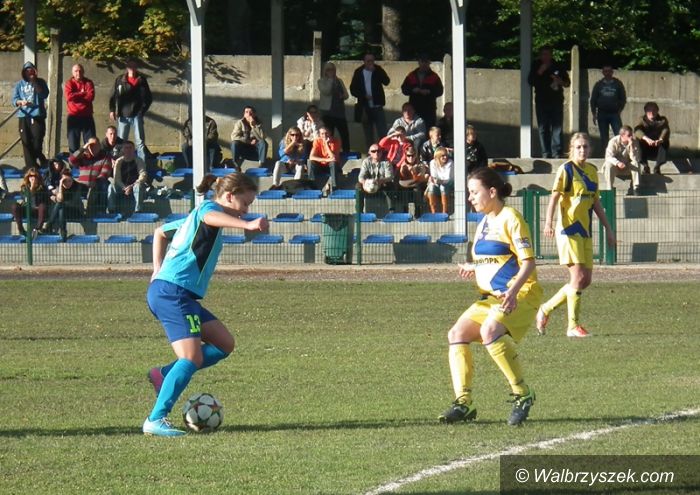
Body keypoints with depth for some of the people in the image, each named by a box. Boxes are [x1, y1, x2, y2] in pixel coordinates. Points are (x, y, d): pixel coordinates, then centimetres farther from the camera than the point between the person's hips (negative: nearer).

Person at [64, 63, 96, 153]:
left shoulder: (88, 83, 6)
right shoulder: (69, 84, 4)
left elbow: (91, 96, -10)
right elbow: (69, 96, -14)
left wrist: (76, 96, -9)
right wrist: (83, 94, -8)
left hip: (87, 117, 1)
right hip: (73, 117, -1)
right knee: (73, 143, 2)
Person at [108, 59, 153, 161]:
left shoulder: (141, 80, 6)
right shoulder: (120, 80, 6)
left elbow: (148, 97, 10)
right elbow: (113, 96, 7)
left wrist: (143, 109, -2)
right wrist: (112, 110, -4)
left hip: (137, 115, -1)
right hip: (123, 116, 1)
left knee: (140, 142, -4)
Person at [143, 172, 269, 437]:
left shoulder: (195, 217, 25)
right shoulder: (208, 208, -5)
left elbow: (160, 231, 42)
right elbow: (211, 217, -33)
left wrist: (158, 270, 33)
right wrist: (247, 225, -50)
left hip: (163, 289, 10)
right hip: (173, 293, -10)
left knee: (224, 344, 10)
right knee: (192, 358, -19)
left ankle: (165, 375, 10)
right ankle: (156, 420, -21)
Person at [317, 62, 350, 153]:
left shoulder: (339, 81, 14)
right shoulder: (321, 81, 3)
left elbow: (346, 95, 15)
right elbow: (325, 91, -15)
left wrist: (342, 96, -8)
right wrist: (330, 79, -10)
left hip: (340, 111, 4)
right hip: (328, 112, -4)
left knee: (345, 135, 0)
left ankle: (347, 154, 6)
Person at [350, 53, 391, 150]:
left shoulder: (378, 70, 2)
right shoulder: (359, 72, 5)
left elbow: (386, 82, -13)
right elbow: (353, 89, 4)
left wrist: (375, 70, -19)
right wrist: (363, 96, -10)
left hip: (377, 107, -1)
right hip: (365, 108, 1)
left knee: (383, 133, -10)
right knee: (368, 135, 6)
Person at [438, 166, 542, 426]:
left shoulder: (510, 219, -9)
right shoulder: (484, 224, 17)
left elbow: (528, 262, -16)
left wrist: (513, 292, -29)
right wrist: (473, 269, 12)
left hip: (521, 294, -9)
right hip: (492, 297, 9)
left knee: (490, 331, -33)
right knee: (457, 333, -7)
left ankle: (523, 395, -23)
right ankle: (463, 402, -8)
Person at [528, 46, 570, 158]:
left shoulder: (558, 66, 8)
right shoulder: (536, 66, 7)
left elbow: (567, 82, 12)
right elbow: (530, 82, -1)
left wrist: (561, 82, -11)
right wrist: (539, 72, -14)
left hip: (556, 101, 0)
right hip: (541, 101, 0)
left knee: (557, 127, -8)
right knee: (543, 128, -1)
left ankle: (557, 152, -10)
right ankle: (546, 152, 0)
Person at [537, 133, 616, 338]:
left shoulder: (592, 171, 14)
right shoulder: (566, 169, -7)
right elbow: (554, 197, -14)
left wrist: (608, 229, 22)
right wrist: (548, 222, -27)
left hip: (585, 232, 8)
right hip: (569, 229, -8)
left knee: (585, 280, 6)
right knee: (578, 277, -12)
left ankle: (545, 309, 20)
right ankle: (573, 326, -5)